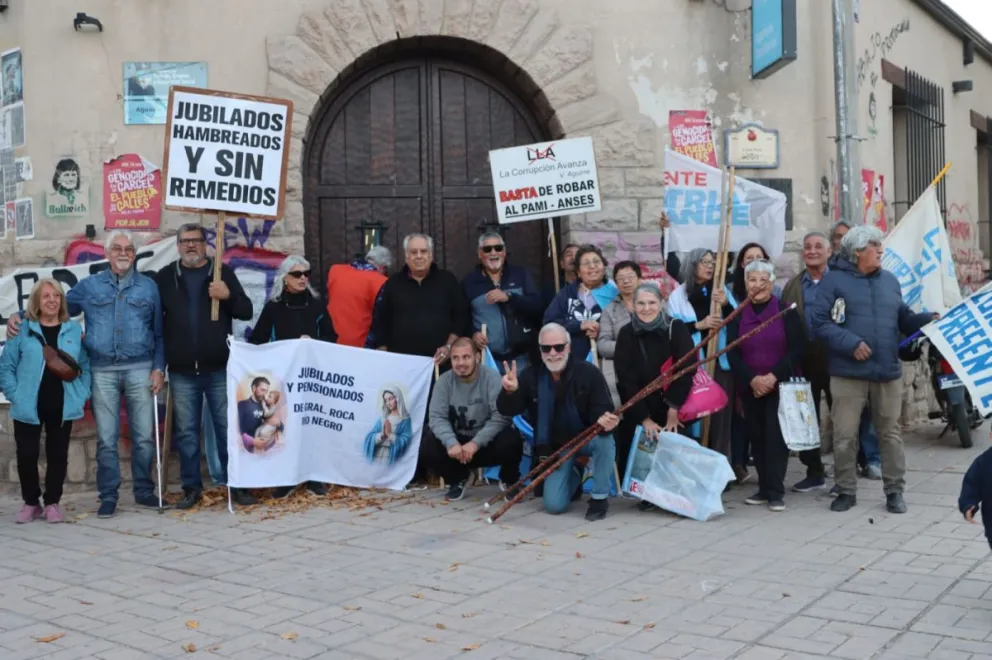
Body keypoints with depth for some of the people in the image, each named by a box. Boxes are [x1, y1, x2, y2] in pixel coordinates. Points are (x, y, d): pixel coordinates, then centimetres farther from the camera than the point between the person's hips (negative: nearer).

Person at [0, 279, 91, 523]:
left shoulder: (74, 330, 6)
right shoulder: (22, 330, 1)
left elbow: (85, 366, 8)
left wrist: (81, 396, -3)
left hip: (62, 407, 1)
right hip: (29, 407, -1)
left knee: (58, 455, 6)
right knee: (27, 455, 2)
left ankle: (52, 503, 19)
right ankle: (31, 503, 20)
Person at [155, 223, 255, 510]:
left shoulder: (223, 272, 6)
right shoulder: (165, 277, 8)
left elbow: (246, 312, 4)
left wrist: (228, 296, -15)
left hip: (219, 368, -1)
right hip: (182, 371, 1)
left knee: (228, 427, 3)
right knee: (186, 432, 5)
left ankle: (236, 484, 12)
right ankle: (192, 487, 15)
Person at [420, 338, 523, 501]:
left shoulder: (492, 378, -15)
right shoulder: (444, 381, -6)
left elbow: (501, 417, -23)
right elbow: (437, 417, -13)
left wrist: (476, 443, -34)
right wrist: (451, 443, -32)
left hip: (488, 441, -2)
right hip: (458, 440, 3)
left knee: (511, 441, -33)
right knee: (428, 447, -23)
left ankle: (509, 481, 3)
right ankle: (458, 479, 10)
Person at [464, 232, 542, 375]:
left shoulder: (519, 275, 7)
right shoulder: (469, 282, 6)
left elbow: (537, 305, -4)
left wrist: (508, 297, -17)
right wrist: (472, 333, -9)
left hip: (520, 356, 1)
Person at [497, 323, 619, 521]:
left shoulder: (589, 372, -17)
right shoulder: (531, 376, -10)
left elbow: (602, 410, -20)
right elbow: (507, 411, -14)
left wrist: (606, 421, -45)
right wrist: (509, 392, -37)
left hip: (587, 438, -2)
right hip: (556, 445, 2)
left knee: (605, 440, -37)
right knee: (554, 505, -9)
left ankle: (599, 497, -14)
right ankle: (573, 479, 29)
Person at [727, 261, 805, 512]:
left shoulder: (787, 311, -1)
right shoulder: (737, 315, 6)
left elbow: (797, 348, -5)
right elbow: (733, 353, 2)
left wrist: (774, 376, -15)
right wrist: (752, 379, -12)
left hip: (781, 386, -3)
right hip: (750, 388, 3)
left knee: (776, 436, -7)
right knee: (757, 437, 6)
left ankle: (776, 491, -2)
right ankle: (764, 488, 15)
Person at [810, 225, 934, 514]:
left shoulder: (889, 280, 12)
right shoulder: (834, 279, -4)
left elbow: (904, 319, 16)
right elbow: (819, 322, -11)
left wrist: (928, 320, -2)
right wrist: (851, 343, -18)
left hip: (887, 371, 4)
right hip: (848, 372, -4)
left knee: (890, 433, 9)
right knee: (845, 436, 2)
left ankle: (894, 490, 20)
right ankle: (846, 490, 17)